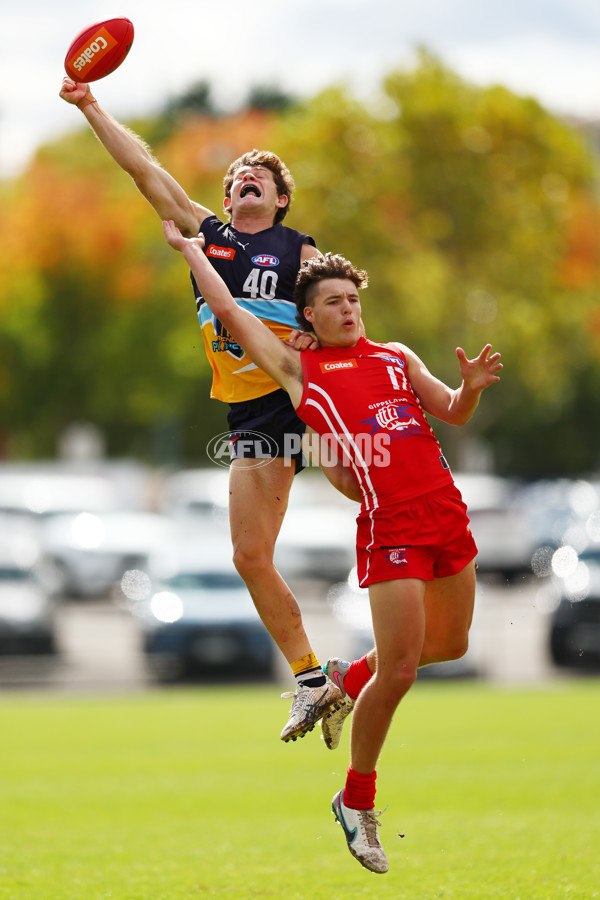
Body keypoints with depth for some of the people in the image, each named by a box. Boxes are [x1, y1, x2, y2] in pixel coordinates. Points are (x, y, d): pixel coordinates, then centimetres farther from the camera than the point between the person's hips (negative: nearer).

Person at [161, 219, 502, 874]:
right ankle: (358, 801, 8)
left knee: (451, 645, 16)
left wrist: (471, 386, -5)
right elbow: (227, 310, 10)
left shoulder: (397, 357, 20)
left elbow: (452, 415, 16)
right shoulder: (298, 369, 8)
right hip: (389, 523, -6)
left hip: (447, 511, 6)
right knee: (399, 671, -9)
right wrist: (191, 250, 22)